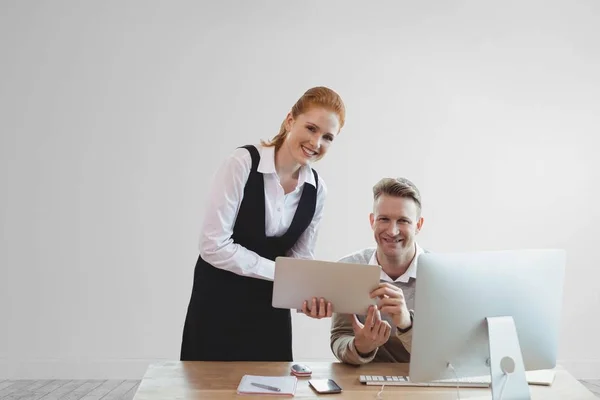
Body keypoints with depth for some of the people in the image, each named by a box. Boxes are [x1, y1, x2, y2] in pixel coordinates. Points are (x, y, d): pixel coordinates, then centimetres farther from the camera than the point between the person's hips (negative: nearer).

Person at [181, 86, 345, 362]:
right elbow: (213, 246, -20)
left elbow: (300, 258, 3)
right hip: (219, 304, -4)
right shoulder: (242, 164, -17)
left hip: (271, 310, 4)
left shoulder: (317, 190, -2)